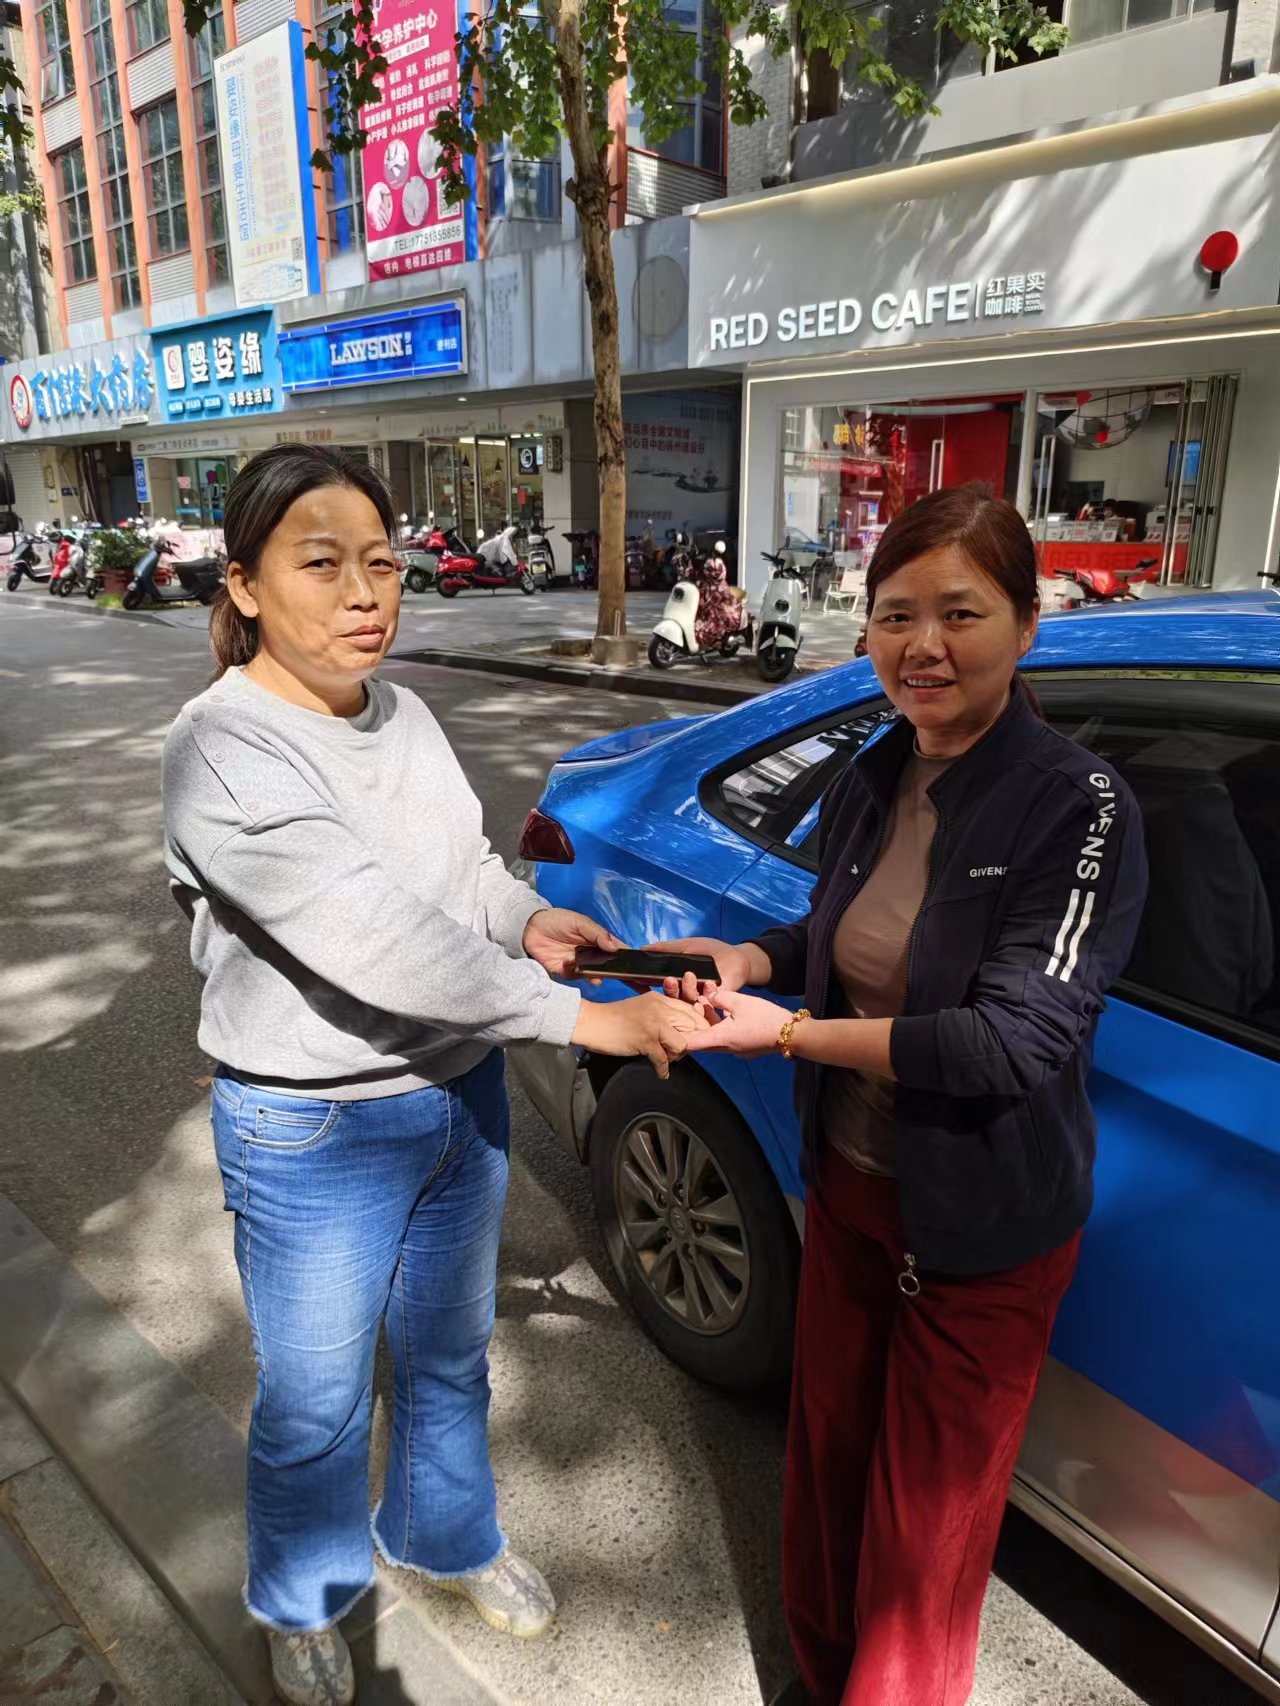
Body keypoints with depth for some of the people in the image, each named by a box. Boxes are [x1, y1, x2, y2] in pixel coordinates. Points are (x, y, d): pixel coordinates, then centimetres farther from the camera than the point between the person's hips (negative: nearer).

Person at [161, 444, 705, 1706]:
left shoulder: (401, 714, 1)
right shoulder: (223, 749, -21)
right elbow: (369, 933, -31)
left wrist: (524, 917, -7)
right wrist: (576, 1017, -32)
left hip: (461, 1097, 6)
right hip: (311, 1136, -6)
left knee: (448, 1357, 26)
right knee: (315, 1406, 17)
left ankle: (446, 1537, 55)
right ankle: (302, 1604, 49)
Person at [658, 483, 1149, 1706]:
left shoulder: (1079, 809, -19)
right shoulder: (866, 786, 0)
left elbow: (1022, 1039, -25)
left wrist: (792, 1031, -27)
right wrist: (750, 958, -7)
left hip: (983, 1234, -6)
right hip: (848, 1187, 6)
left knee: (924, 1533, 12)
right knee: (826, 1456, 23)